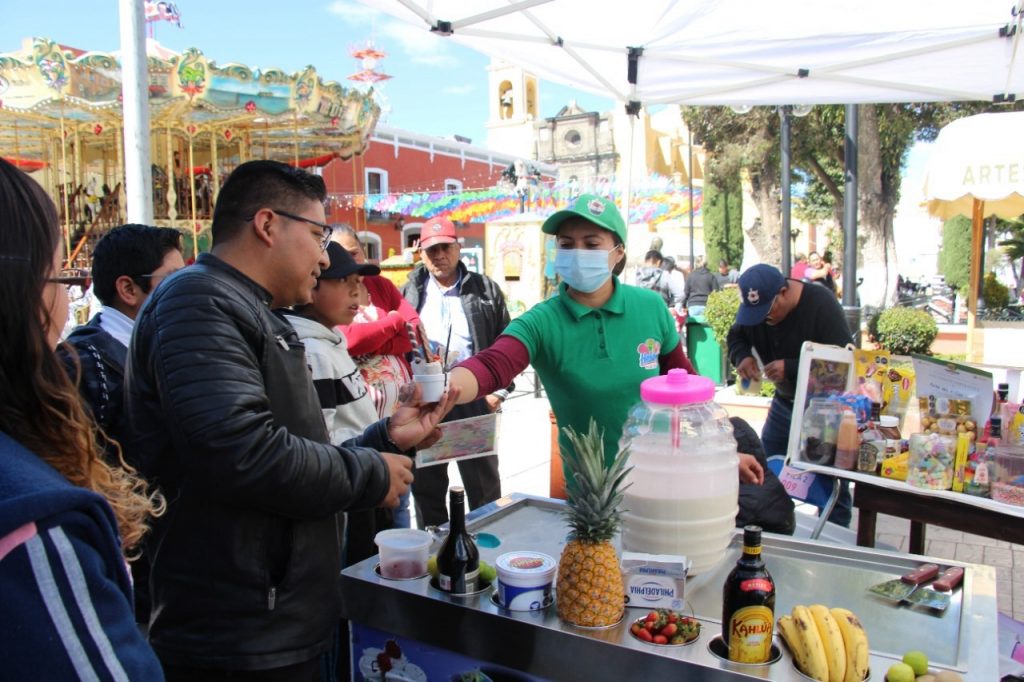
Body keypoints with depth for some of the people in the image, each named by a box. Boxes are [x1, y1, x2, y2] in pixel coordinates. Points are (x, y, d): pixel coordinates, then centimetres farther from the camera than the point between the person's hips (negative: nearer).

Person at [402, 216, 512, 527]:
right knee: (427, 486, 13)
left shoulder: (485, 290, 4)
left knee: (484, 484, 9)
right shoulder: (409, 293, 9)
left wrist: (499, 390, -3)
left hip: (474, 400, -2)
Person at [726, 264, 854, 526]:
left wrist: (791, 368, -36)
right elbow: (735, 336, 6)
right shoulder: (755, 303, -9)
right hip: (785, 400, 6)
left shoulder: (821, 304, -26)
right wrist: (742, 356, -18)